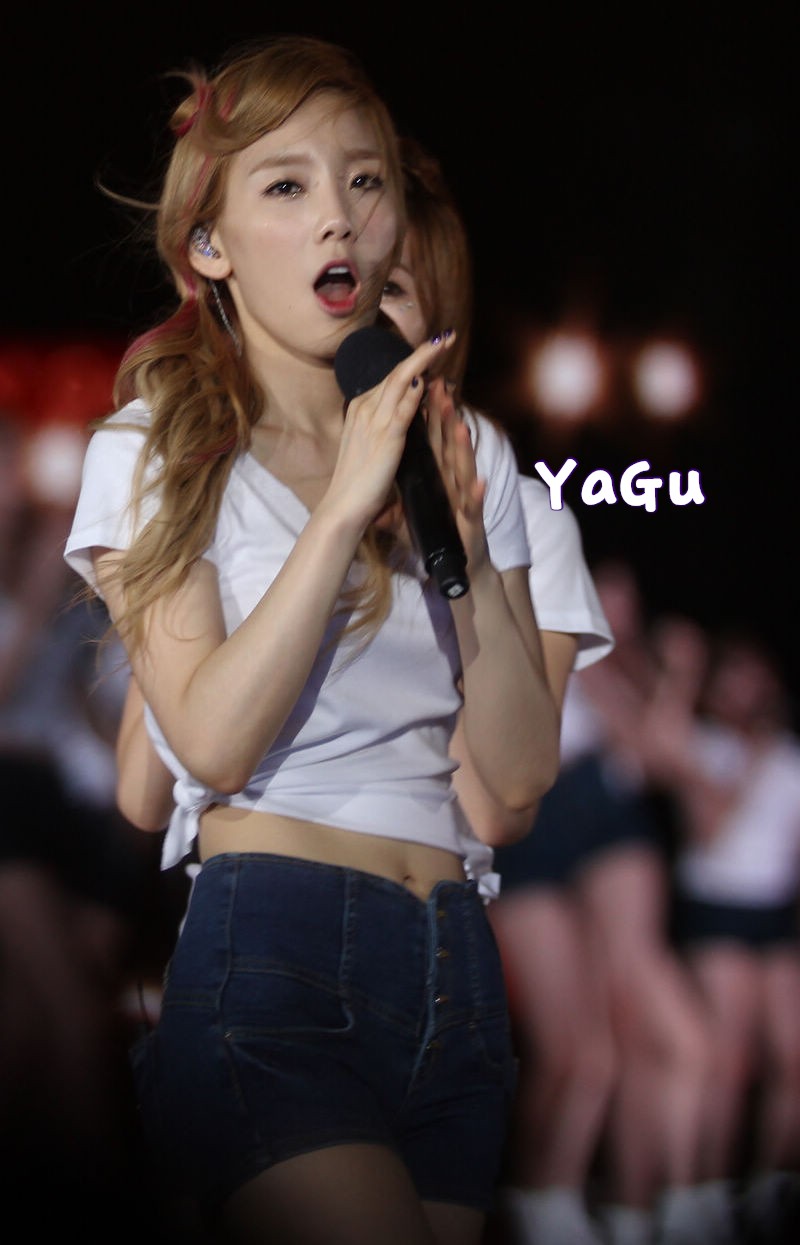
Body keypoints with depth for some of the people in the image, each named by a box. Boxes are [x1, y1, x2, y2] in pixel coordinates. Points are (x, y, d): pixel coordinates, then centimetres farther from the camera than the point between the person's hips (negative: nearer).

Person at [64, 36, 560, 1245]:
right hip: (264, 952, -5)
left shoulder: (468, 455, 14)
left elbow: (522, 771, 5)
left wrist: (463, 532, -6)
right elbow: (213, 739, -11)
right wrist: (343, 508, -14)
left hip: (455, 965, 5)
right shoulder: (153, 453, 3)